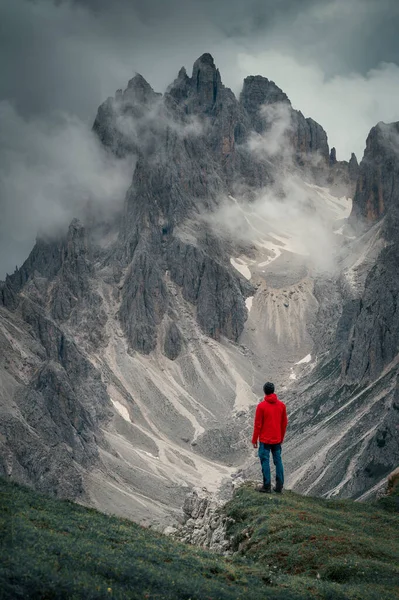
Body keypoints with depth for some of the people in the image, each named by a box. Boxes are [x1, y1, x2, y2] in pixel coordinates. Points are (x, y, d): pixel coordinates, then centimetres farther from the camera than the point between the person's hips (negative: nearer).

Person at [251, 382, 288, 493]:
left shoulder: (261, 406, -14)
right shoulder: (281, 405, 0)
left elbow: (257, 425, -10)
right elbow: (284, 423, 8)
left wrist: (254, 439, 0)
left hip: (265, 440, -4)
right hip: (277, 439, 4)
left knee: (265, 462, 3)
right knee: (278, 461, 11)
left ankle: (267, 486, 6)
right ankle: (279, 486, 13)